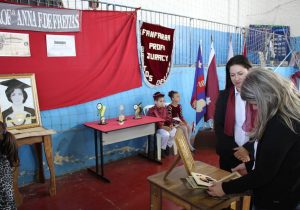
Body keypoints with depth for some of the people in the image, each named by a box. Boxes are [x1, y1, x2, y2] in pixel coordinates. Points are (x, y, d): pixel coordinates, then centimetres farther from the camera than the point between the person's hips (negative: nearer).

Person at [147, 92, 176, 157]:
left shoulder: (164, 109, 11)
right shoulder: (151, 110, -11)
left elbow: (167, 119, 14)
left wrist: (170, 125, -8)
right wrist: (163, 127, -30)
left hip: (165, 126, 7)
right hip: (156, 128, -7)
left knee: (175, 131, -18)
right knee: (166, 134, -33)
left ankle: (168, 147, 1)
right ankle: (162, 149, -7)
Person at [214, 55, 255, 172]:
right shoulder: (224, 96, 1)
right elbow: (218, 126, 0)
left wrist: (248, 149, -12)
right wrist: (234, 149, -7)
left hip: (255, 154, -2)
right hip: (229, 154, 2)